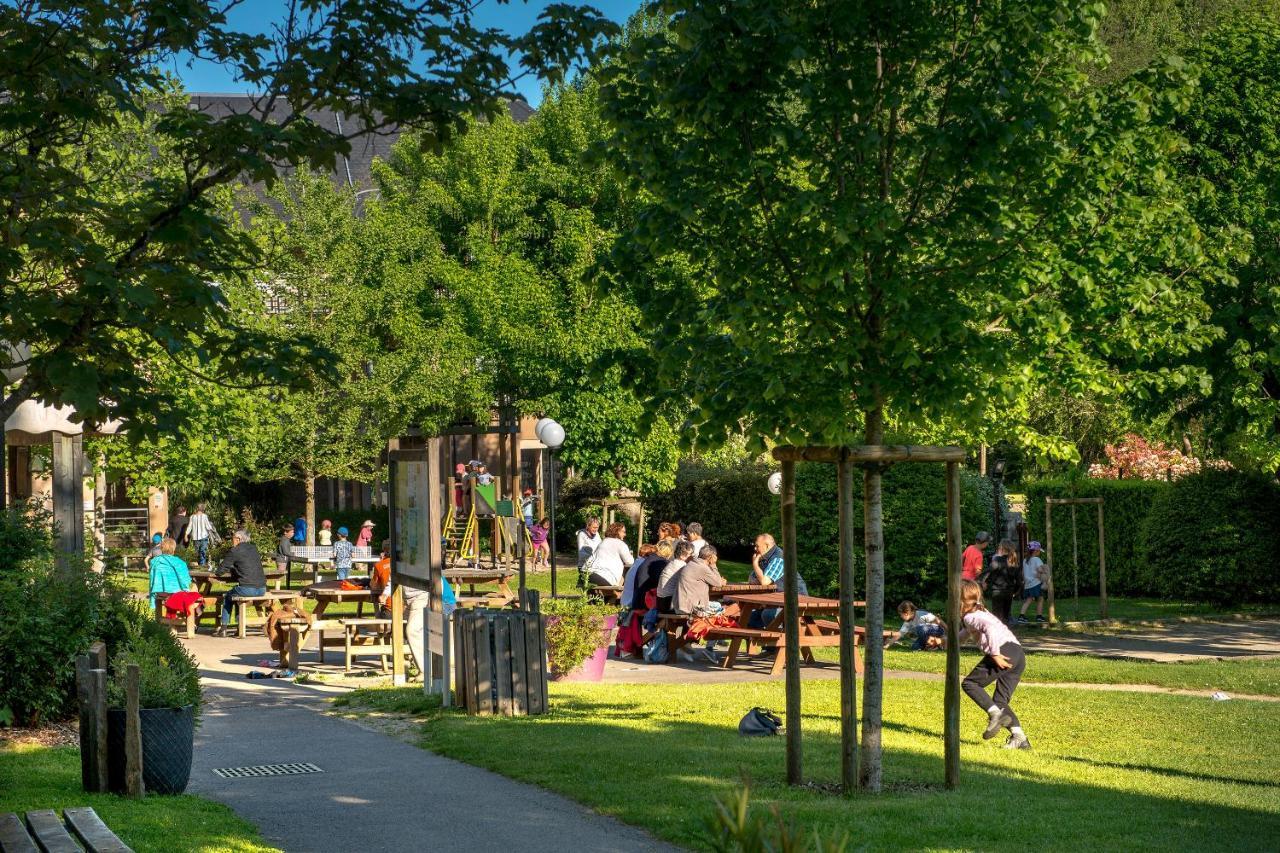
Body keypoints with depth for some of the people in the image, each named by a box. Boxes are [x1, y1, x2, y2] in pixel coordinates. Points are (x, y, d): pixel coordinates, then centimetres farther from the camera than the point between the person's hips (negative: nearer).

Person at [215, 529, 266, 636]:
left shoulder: (235, 551, -3)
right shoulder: (254, 549, 15)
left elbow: (220, 572, 1)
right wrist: (234, 571, 33)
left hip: (248, 589, -6)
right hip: (262, 589, 6)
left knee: (227, 597, 22)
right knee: (237, 593, 32)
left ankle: (224, 628, 20)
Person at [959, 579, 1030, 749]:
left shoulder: (970, 616, 1)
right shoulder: (981, 612, 31)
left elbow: (989, 627, -20)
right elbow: (968, 631, 51)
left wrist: (995, 654, -21)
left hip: (1005, 650, -9)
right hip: (1019, 655, 9)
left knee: (970, 683, 2)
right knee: (1000, 701, 11)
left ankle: (996, 714, -14)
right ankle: (1019, 737, -4)